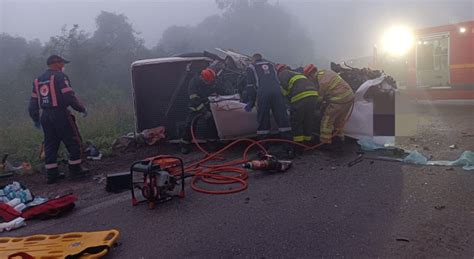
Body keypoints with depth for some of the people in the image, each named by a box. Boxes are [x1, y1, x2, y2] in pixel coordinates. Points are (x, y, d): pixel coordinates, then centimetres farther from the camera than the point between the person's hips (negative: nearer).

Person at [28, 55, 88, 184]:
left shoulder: (38, 80, 16)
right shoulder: (60, 76, -7)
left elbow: (33, 103, 17)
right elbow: (70, 97, -17)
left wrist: (36, 119, 25)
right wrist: (82, 109, -6)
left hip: (45, 116, 7)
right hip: (60, 114, -7)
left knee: (50, 145, 11)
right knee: (73, 142, 4)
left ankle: (52, 173, 15)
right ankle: (75, 169, 9)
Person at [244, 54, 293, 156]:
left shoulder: (251, 67, 19)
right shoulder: (270, 65, 32)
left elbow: (250, 86, 11)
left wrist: (251, 101, 16)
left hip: (262, 94, -3)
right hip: (276, 92, 3)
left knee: (263, 122, 1)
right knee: (283, 119, 3)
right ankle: (289, 148, 2)